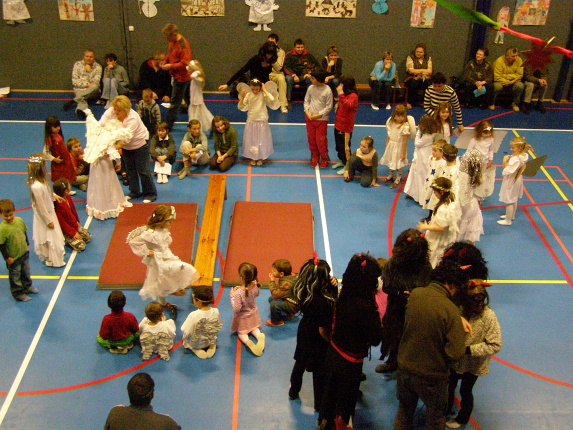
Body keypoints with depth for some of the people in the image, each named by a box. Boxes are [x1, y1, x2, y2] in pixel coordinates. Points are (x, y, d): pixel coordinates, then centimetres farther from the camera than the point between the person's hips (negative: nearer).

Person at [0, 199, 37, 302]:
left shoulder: (19, 220, -10)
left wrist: (27, 245, 12)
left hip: (24, 253, 6)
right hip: (13, 258, -6)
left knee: (26, 273, 26)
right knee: (15, 276, 13)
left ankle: (28, 287, 48)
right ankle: (18, 293, 30)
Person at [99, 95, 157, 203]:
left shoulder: (133, 118, -35)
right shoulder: (110, 112, -19)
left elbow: (126, 137, -42)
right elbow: (100, 125, -24)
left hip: (140, 143, -6)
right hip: (126, 146, 6)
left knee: (142, 170, -1)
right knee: (130, 170, 14)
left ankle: (150, 194, 12)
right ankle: (134, 192, 29)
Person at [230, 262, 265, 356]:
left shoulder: (239, 293, -40)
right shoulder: (255, 286, -22)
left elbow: (237, 308, -32)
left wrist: (233, 295, -25)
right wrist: (255, 281, -1)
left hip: (243, 318, -5)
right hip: (253, 315, 5)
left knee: (241, 333, 18)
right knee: (254, 328, 28)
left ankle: (248, 342, -15)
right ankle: (260, 336, -6)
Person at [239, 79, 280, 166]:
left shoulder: (263, 94, -12)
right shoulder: (248, 95, -5)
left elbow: (272, 99, -31)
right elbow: (241, 107, 0)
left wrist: (265, 90, -22)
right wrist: (242, 97, -15)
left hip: (262, 122, -2)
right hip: (251, 121, 3)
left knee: (261, 139, 8)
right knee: (251, 139, 10)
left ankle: (261, 158, 24)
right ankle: (253, 158, 25)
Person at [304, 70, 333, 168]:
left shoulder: (327, 91, -14)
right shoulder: (311, 88, -1)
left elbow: (329, 107, -10)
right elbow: (306, 101, 9)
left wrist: (318, 115, -14)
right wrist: (307, 112, -6)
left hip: (322, 119, -4)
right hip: (310, 118, 4)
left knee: (321, 140, -1)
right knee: (311, 139, 11)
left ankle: (325, 158, 18)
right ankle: (314, 157, 28)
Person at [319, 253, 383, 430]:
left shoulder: (342, 297, -12)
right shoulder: (366, 307, -31)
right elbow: (375, 339, -22)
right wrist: (376, 317, -11)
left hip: (333, 353, 6)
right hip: (350, 362, -6)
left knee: (330, 389, 27)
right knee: (346, 396, 21)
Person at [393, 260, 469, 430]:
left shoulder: (415, 294, -11)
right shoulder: (450, 310, -27)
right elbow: (456, 353, -27)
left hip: (405, 367, 5)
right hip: (431, 376, -4)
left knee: (405, 409, 28)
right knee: (436, 416, 23)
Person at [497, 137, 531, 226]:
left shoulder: (515, 159, -35)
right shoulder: (524, 156, -7)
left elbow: (506, 172, -33)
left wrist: (505, 162, -22)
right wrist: (508, 158, -11)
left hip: (511, 182, -9)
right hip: (518, 179, 9)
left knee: (509, 202, 7)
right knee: (514, 200, 27)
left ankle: (508, 220, 20)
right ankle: (512, 215, 45)